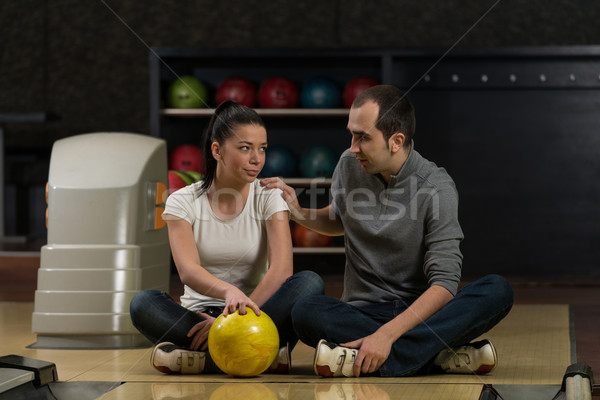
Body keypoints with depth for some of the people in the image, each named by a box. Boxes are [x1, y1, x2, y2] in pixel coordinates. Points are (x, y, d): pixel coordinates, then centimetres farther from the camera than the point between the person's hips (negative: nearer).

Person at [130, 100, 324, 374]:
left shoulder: (269, 199, 2)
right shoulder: (183, 202, -1)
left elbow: (281, 269, -13)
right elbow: (188, 270, -18)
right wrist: (229, 292, -40)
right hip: (199, 312, 0)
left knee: (310, 282, -27)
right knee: (142, 303, -29)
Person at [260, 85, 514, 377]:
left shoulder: (435, 188, -13)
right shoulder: (349, 165, 1)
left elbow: (444, 283, -20)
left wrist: (386, 334, -32)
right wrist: (299, 213, 2)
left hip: (421, 311, -2)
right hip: (363, 312, 2)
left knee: (498, 291, -31)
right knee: (306, 311, -31)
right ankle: (439, 357, -31)